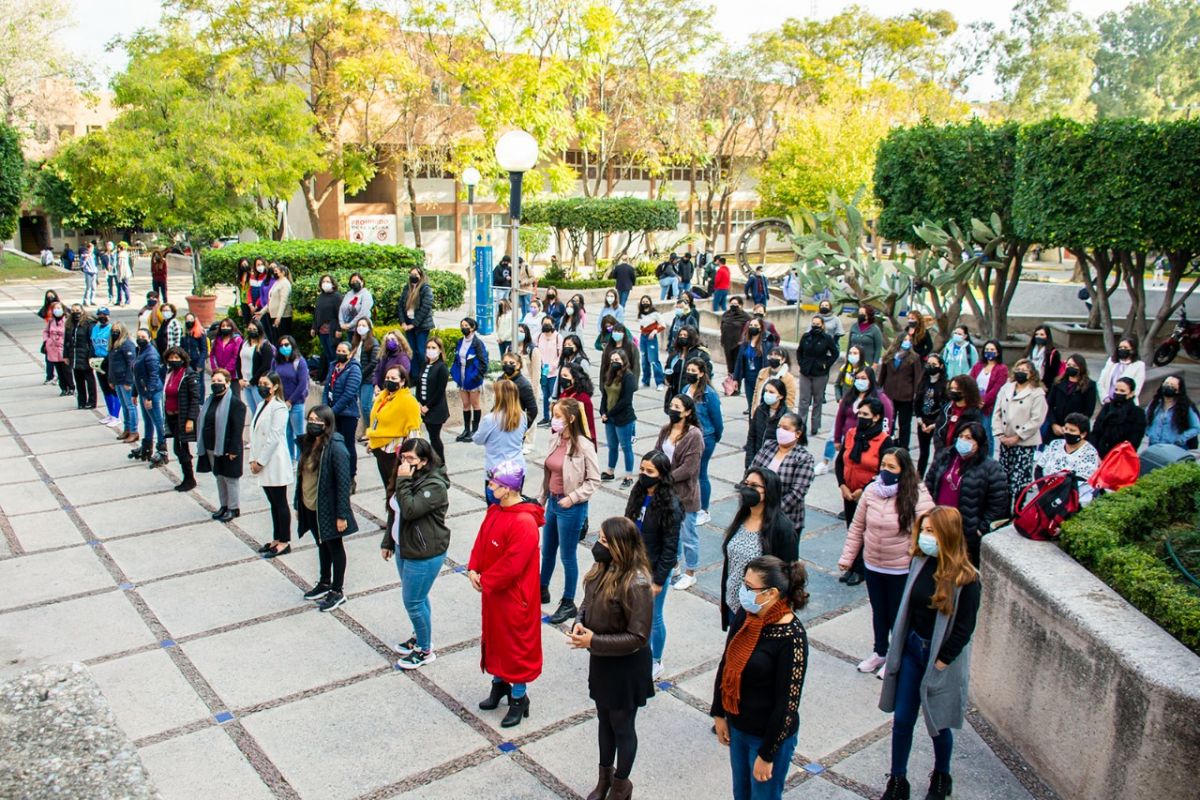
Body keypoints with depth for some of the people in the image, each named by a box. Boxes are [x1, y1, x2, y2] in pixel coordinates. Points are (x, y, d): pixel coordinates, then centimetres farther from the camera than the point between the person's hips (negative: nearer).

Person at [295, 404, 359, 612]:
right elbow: (302, 475, 10)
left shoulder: (336, 448, -22)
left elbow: (344, 483, -21)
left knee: (334, 547, 9)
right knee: (322, 545, 22)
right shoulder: (309, 443, 2)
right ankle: (325, 583, 40)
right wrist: (298, 504, 12)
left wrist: (342, 515, -21)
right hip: (310, 507, 7)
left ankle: (338, 591, 22)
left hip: (327, 509, -7)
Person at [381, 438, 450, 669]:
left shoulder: (434, 485, -22)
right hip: (403, 548, 9)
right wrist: (388, 542, 19)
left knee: (413, 601, -1)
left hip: (424, 554, -9)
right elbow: (393, 512, 15)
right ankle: (420, 637, 40)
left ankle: (425, 650, 16)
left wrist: (403, 481, -28)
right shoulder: (406, 479, 6)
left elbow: (410, 510, -32)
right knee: (416, 598, 21)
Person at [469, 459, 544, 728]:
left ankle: (519, 698, 22)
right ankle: (499, 682, 43)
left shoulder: (524, 523, -28)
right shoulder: (495, 511, 1)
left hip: (514, 596, -9)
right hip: (492, 591, 9)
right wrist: (473, 569, -5)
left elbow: (512, 564, -28)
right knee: (494, 636, 23)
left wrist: (486, 581, -17)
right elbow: (481, 542, 9)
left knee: (517, 643, 6)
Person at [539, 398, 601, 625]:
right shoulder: (555, 439, 0)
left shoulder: (583, 445, -20)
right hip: (552, 502, 7)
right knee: (547, 551, 22)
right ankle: (542, 590, 43)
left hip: (571, 507, -7)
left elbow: (594, 480, -14)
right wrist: (542, 498, 12)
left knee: (567, 556, 8)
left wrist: (572, 498, -17)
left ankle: (568, 603, 25)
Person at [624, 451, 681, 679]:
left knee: (653, 617, 10)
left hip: (655, 569, -5)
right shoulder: (638, 494, -3)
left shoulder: (670, 506, -21)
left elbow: (670, 547, -17)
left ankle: (655, 662, 32)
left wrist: (658, 580, -14)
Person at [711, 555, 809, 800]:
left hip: (769, 733, -6)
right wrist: (719, 714, 7)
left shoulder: (791, 638, -27)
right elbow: (726, 665, 3)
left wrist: (767, 754, -15)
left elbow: (788, 703, -21)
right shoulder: (745, 615, -9)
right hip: (737, 726, 6)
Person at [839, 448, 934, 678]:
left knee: (897, 615, 13)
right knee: (878, 611, 22)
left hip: (902, 569, -4)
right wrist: (847, 557, 2)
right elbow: (857, 527, 2)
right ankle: (879, 652, 44)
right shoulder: (871, 490, -6)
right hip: (872, 565, 4)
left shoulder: (917, 495, -18)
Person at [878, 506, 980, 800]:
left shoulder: (965, 578, -19)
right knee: (902, 719, 9)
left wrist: (940, 663, -12)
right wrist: (898, 649, 2)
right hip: (911, 649, 4)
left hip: (942, 658, -4)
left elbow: (964, 628, -14)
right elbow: (906, 607, 4)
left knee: (938, 723, 14)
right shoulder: (919, 563, -5)